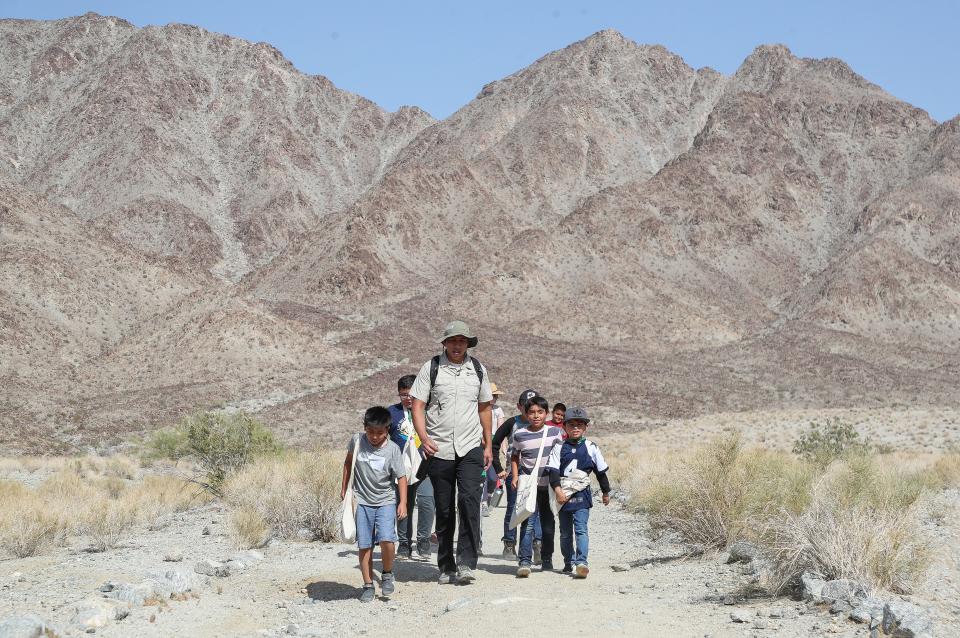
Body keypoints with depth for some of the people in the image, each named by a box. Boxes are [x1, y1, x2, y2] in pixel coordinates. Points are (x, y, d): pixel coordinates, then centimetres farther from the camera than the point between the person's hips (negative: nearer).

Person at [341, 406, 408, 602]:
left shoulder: (392, 449, -11)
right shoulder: (357, 441, -4)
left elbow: (401, 477, -7)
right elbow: (348, 462, 14)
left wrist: (403, 502, -15)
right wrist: (344, 487, 18)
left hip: (385, 501, -2)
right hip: (362, 501, 2)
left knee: (386, 539, -18)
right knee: (364, 545, 0)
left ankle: (387, 575, 7)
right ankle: (368, 585, 11)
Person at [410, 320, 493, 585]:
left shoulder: (478, 369, 10)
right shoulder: (431, 368, 1)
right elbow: (417, 406, -2)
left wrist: (488, 445, 15)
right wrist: (424, 438, -17)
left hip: (470, 448, 1)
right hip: (439, 451, -1)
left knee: (469, 500, -17)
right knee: (444, 509, 4)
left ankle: (466, 563, -17)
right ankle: (446, 567, 16)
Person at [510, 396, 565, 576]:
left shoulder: (554, 432, 1)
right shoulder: (520, 435, 0)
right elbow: (514, 457, 13)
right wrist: (515, 477, 1)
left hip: (549, 485, 2)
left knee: (548, 524, 11)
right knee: (527, 523, -12)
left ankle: (547, 560, 24)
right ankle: (524, 561, -14)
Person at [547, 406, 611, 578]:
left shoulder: (590, 448, 2)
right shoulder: (559, 448, 2)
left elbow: (601, 471, 12)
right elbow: (553, 470, -6)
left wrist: (606, 492, 18)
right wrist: (558, 489, -19)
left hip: (582, 494, -2)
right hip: (563, 494, 2)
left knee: (581, 528, -15)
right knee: (565, 532, 11)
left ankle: (581, 562, -20)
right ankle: (569, 562, 25)